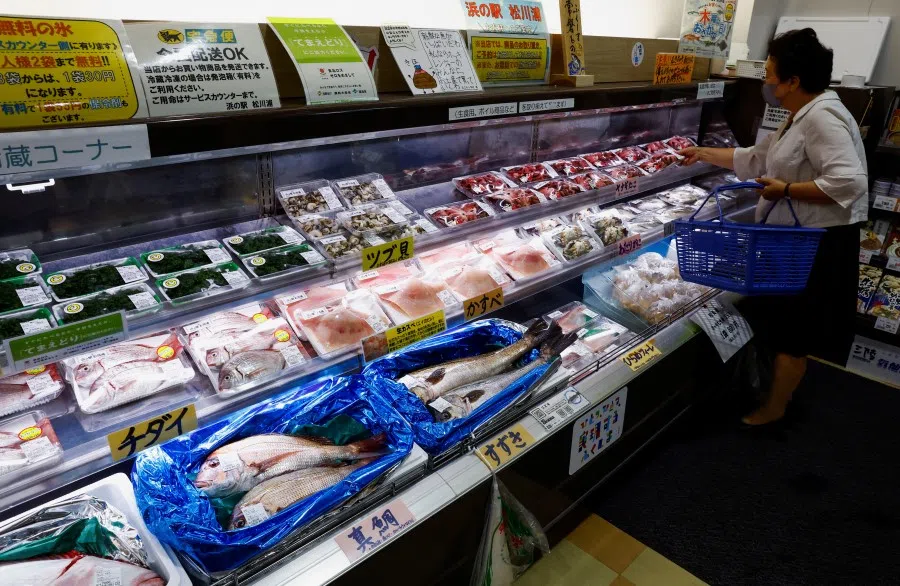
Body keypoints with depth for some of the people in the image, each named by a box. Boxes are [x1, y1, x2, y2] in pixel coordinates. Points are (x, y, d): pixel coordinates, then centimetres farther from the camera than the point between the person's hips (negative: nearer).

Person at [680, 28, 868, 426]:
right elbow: (755, 159, 20)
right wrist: (703, 154, 19)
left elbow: (849, 181, -31)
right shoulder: (800, 119, 11)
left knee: (792, 329, 3)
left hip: (817, 244, -10)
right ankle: (783, 387, 40)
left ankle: (773, 409, 19)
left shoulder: (821, 116, -21)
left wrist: (786, 189, -24)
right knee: (785, 323, 22)